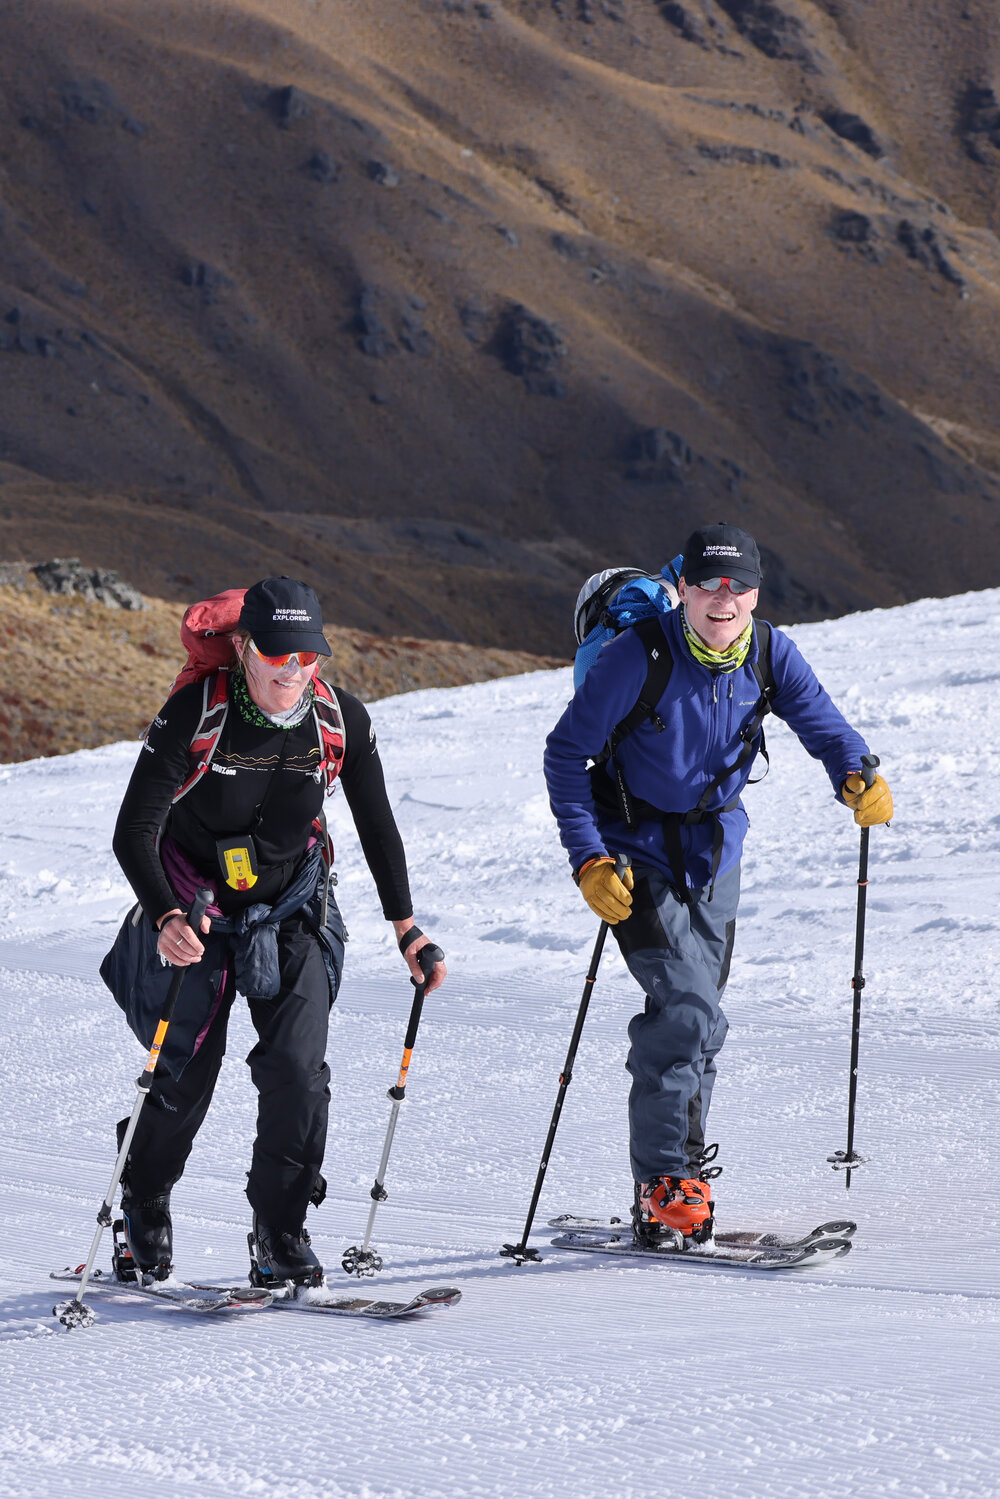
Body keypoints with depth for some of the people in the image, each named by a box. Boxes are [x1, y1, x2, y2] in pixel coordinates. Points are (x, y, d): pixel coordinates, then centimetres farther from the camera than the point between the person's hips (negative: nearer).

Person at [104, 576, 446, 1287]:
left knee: (298, 1068, -14)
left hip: (294, 910, 2)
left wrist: (408, 928, 1)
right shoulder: (194, 715, -22)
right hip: (198, 910, -2)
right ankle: (144, 1206, 28)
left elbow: (377, 827, 3)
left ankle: (282, 1235, -4)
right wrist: (165, 917, -39)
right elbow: (134, 831, -23)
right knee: (185, 1075, 1)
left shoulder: (343, 721, -13)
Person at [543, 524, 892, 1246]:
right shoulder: (639, 656, -19)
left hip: (715, 854, 5)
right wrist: (588, 858, -21)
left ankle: (671, 1178, 28)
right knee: (690, 1010, -19)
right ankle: (667, 1186, -13)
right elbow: (566, 751, -13)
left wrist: (857, 775, -32)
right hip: (638, 855, -5)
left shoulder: (769, 653, -6)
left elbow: (819, 719, -8)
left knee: (693, 1019, 13)